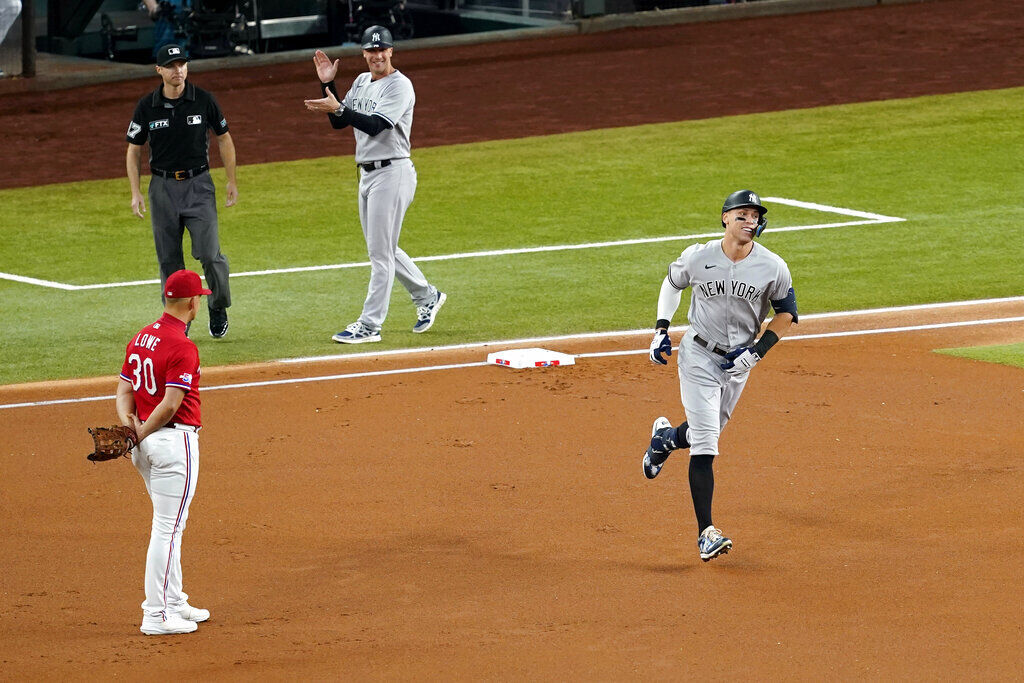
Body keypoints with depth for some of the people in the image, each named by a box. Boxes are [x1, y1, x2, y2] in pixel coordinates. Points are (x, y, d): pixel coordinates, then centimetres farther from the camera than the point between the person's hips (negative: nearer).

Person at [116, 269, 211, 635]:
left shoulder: (140, 339, 10)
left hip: (147, 443, 9)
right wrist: (141, 434, -12)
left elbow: (124, 390, 8)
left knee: (171, 525, 19)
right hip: (175, 440, -9)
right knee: (167, 528, -6)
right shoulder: (182, 347, -17)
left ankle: (174, 603, 27)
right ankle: (156, 615, -5)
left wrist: (129, 427, -6)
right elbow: (171, 404, -22)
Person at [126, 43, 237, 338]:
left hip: (199, 184, -1)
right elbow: (134, 150, 7)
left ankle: (218, 308, 13)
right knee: (169, 260, 3)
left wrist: (232, 181, 7)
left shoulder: (204, 101, -3)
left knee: (209, 254, -10)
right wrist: (136, 193, -1)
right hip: (163, 187, 1)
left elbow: (224, 139, 9)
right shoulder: (147, 107, -2)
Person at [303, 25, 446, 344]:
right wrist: (328, 85, 3)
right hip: (367, 173, 9)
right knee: (382, 249, 17)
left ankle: (370, 325, -6)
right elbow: (339, 122, 14)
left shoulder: (399, 85, -12)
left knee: (380, 252, -7)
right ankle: (427, 296, 33)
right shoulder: (361, 82, 14)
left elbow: (375, 125, -24)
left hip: (392, 172, -9)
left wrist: (338, 107, -33)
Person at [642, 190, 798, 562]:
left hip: (738, 362, 3)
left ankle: (665, 437, 56)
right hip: (698, 354, -3)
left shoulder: (773, 268, -12)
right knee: (705, 444, -12)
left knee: (708, 431, 20)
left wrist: (757, 351, -9)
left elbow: (786, 312, 1)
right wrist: (661, 330, 2)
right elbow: (672, 283, 8)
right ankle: (705, 532, -13)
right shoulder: (698, 258, -13)